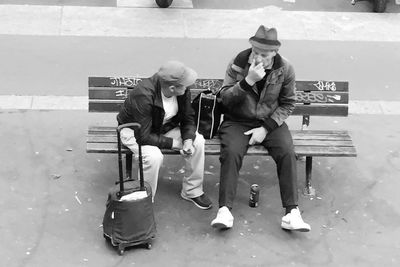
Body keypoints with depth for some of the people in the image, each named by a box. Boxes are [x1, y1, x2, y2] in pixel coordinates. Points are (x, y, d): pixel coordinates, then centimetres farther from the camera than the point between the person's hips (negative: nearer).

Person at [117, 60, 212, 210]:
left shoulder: (183, 91, -18)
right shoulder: (143, 95, -37)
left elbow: (188, 119, -4)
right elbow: (143, 137, -34)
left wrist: (188, 140, -24)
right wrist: (174, 144, -29)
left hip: (164, 127, 6)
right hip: (134, 131, -6)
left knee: (198, 141, -14)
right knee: (154, 156, -36)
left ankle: (192, 191, 3)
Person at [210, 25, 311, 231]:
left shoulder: (285, 69, -5)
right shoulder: (238, 63, -8)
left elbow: (287, 104, 3)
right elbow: (225, 98, -10)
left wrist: (266, 128, -10)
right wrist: (248, 81, -26)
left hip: (270, 122, 1)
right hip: (238, 122, -1)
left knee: (287, 153, -26)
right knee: (231, 152, -30)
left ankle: (292, 213, -24)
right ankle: (225, 210, -29)